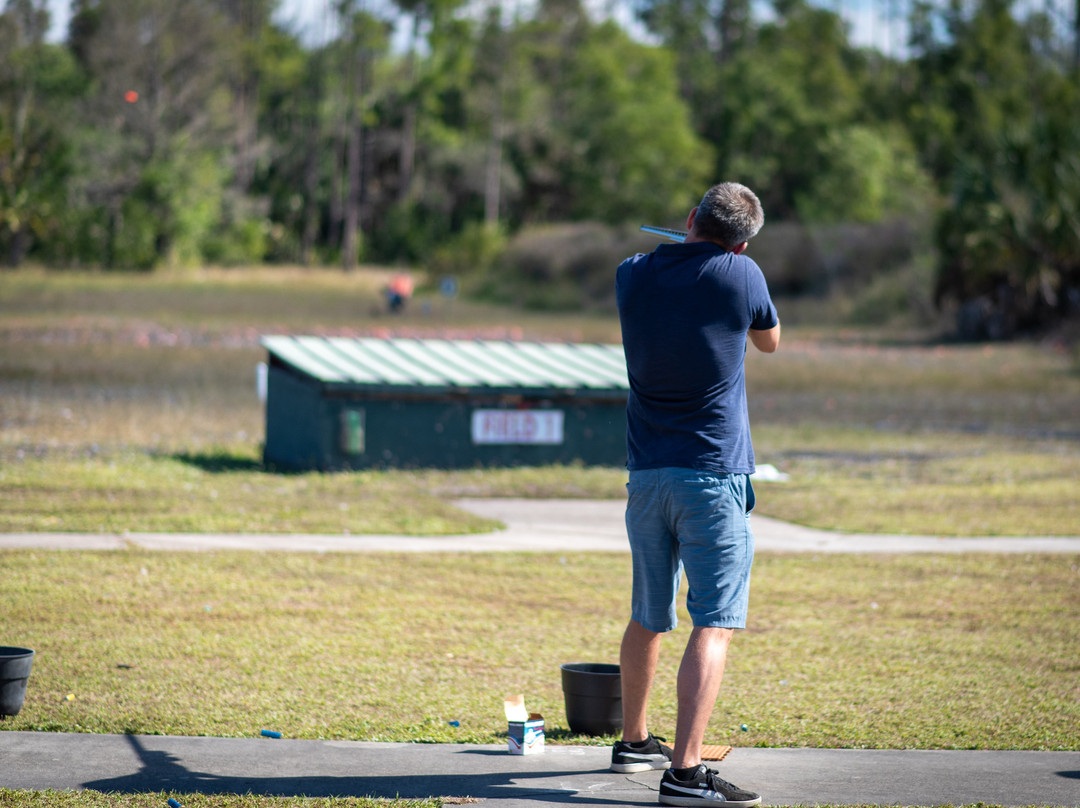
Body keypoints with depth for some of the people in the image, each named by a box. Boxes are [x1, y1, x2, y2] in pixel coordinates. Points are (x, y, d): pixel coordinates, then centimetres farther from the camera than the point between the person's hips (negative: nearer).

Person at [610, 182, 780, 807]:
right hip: (714, 475, -5)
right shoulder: (741, 276, -8)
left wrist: (690, 243, 36)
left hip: (646, 474, 6)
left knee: (647, 618, 21)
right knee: (715, 624, -9)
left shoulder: (633, 276, 3)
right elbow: (770, 341, 13)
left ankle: (634, 741, 36)